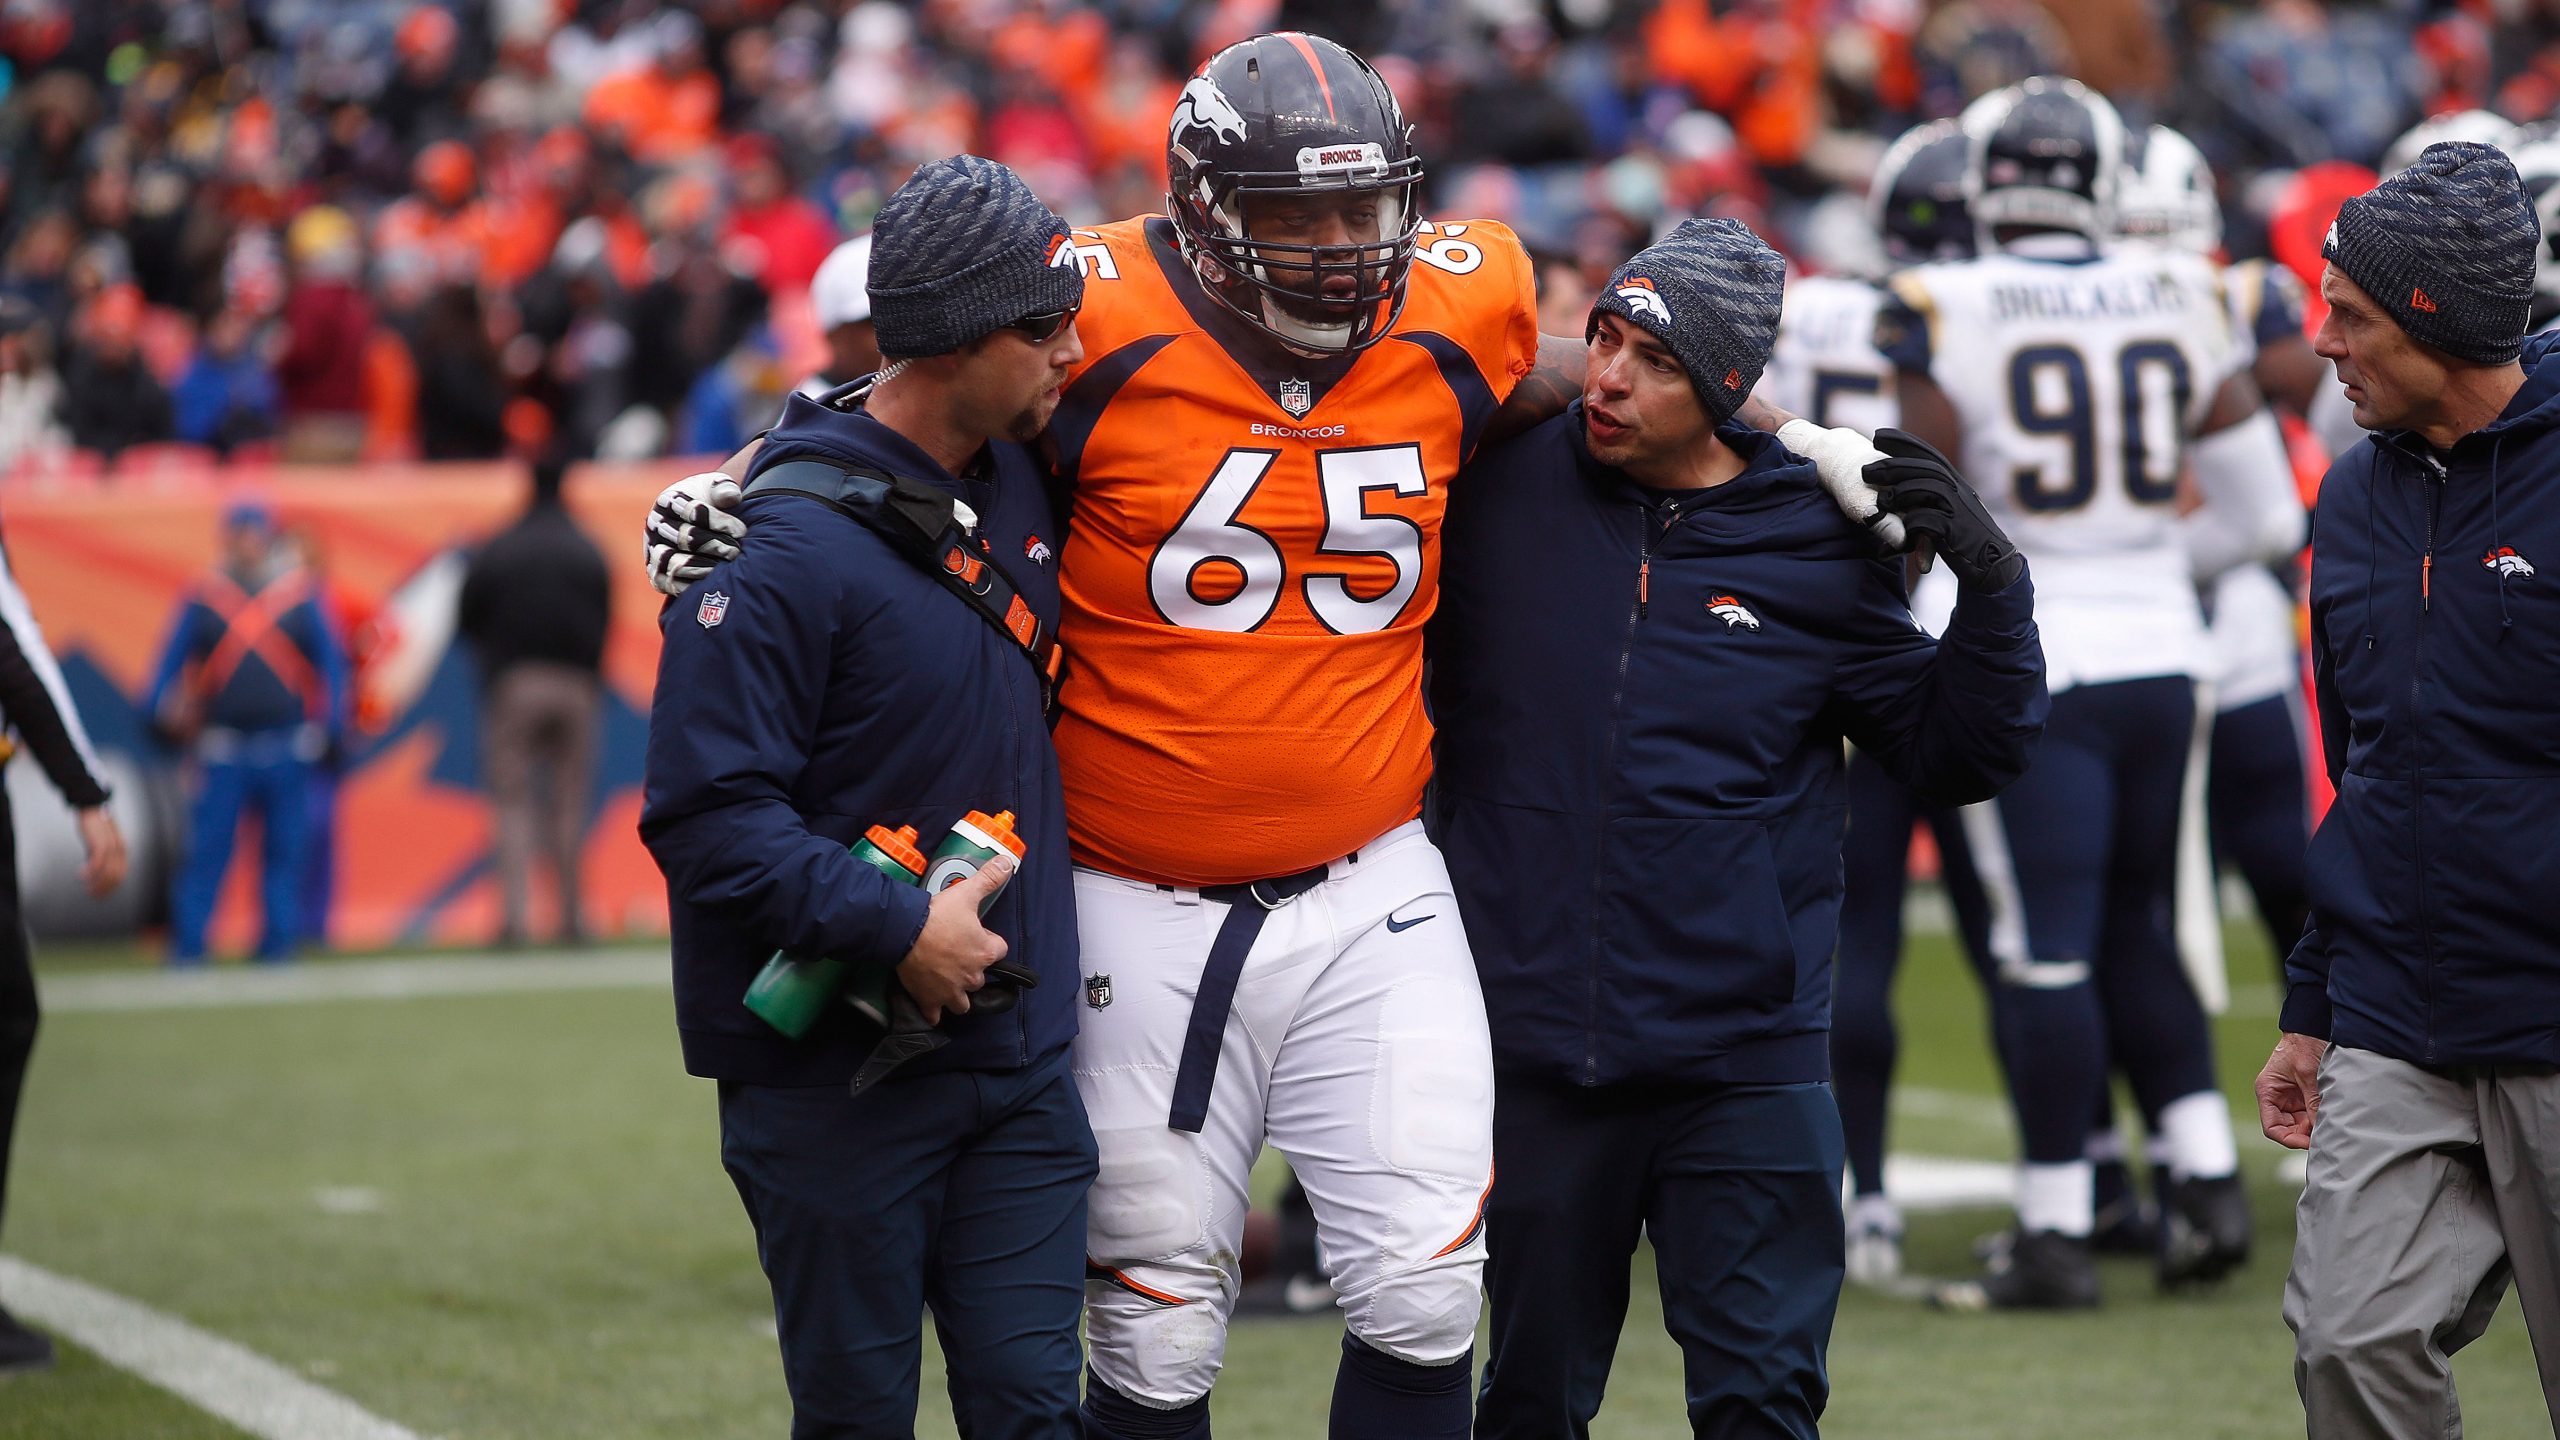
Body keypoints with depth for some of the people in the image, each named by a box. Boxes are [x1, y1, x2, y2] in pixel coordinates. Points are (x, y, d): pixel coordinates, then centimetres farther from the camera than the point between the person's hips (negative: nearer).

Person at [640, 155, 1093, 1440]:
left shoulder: (1019, 488, 8)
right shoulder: (788, 548, -17)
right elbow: (705, 813, -19)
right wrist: (896, 928, -22)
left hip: (1016, 1060, 6)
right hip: (835, 1079, -6)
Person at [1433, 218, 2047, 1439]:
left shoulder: (1815, 546, 0)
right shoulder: (1500, 493, 0)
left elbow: (1957, 755, 7)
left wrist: (1988, 582, -6)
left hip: (1742, 1055, -1)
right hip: (1529, 1048, 1)